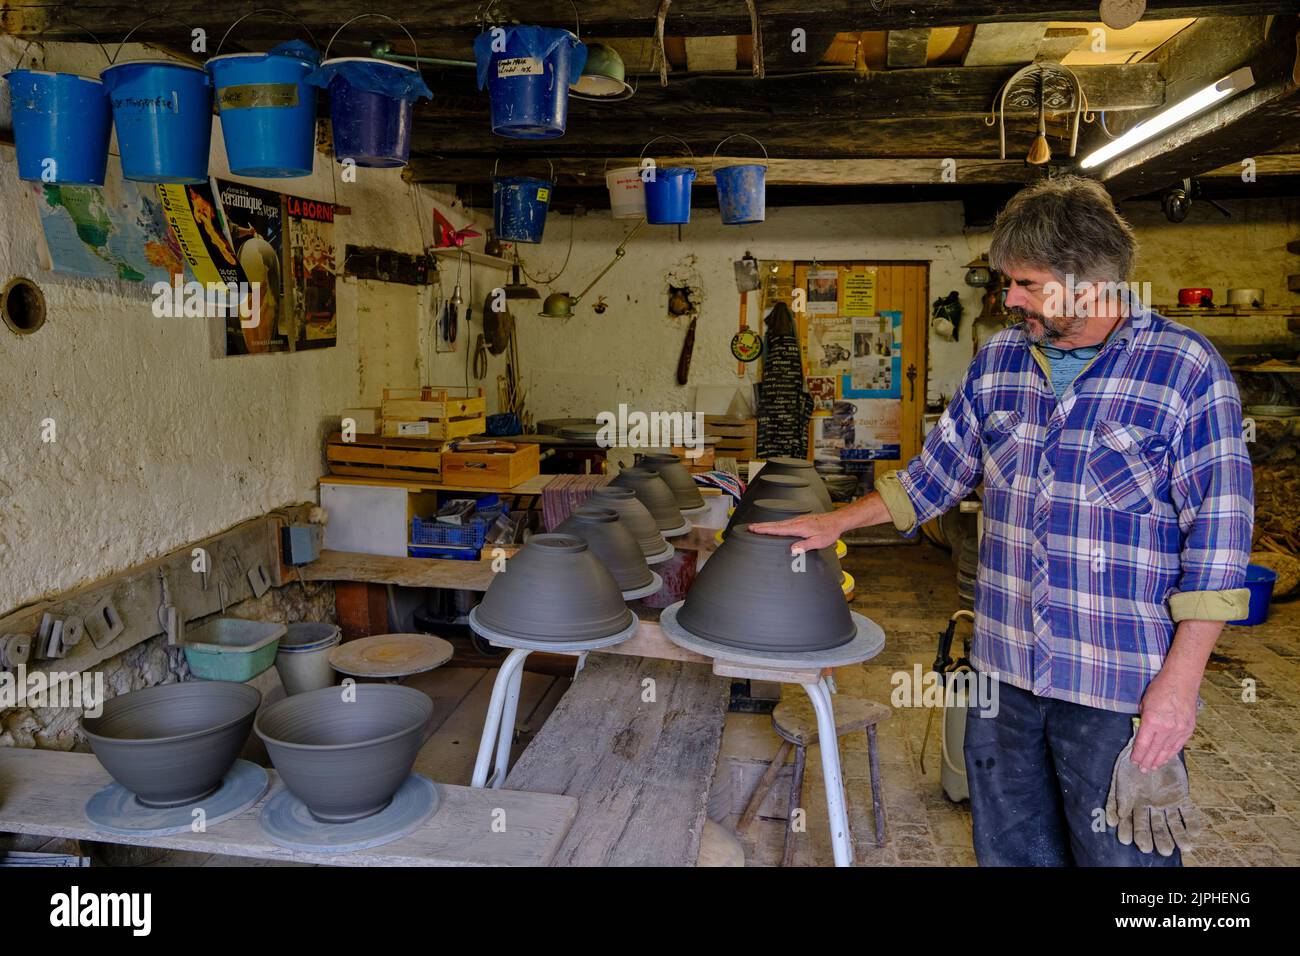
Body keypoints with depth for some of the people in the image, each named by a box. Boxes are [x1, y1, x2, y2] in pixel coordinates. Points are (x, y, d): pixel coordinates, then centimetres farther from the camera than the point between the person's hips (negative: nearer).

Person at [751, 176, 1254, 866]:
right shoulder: (998, 361, 6)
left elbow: (1217, 537, -10)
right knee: (1007, 848, 18)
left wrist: (1179, 681, -14)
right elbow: (938, 471, 17)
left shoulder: (1186, 369, -10)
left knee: (1121, 854, 10)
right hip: (1003, 667, 5)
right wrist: (838, 521, 16)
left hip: (1120, 683, -4)